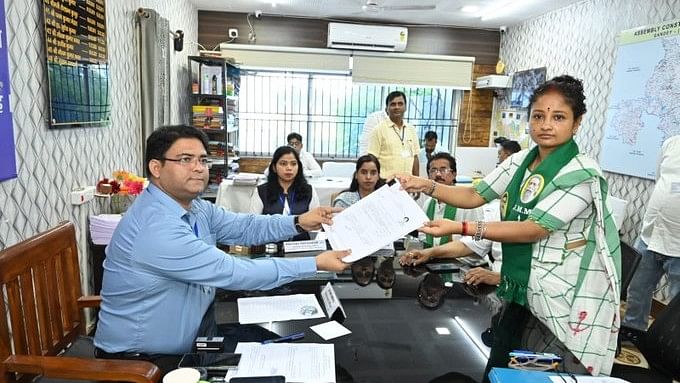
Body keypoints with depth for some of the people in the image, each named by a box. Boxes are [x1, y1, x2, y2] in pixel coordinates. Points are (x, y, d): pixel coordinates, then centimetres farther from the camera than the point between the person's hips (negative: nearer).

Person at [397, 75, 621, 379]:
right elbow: (474, 196, 4)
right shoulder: (519, 162, 2)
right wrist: (426, 186, -11)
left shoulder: (582, 173, -18)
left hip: (565, 300, -6)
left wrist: (460, 228, -31)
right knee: (498, 370, 16)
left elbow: (534, 229, -25)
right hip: (522, 288, 6)